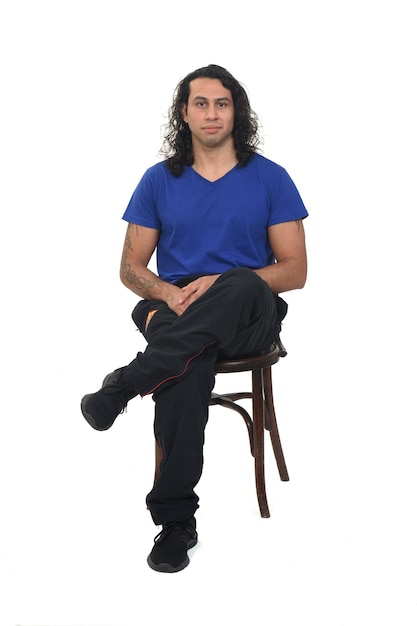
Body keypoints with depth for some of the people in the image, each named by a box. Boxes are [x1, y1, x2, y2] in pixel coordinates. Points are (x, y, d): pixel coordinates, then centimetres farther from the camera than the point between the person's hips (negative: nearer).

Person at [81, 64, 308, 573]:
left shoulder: (270, 178, 7)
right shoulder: (159, 180, 12)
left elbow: (294, 271, 2)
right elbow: (131, 267, 12)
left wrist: (220, 283, -14)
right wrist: (166, 293, -12)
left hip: (249, 319, -1)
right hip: (175, 310, 1)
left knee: (245, 285, -40)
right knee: (185, 372, -37)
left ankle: (127, 382, -33)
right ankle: (176, 521, -27)